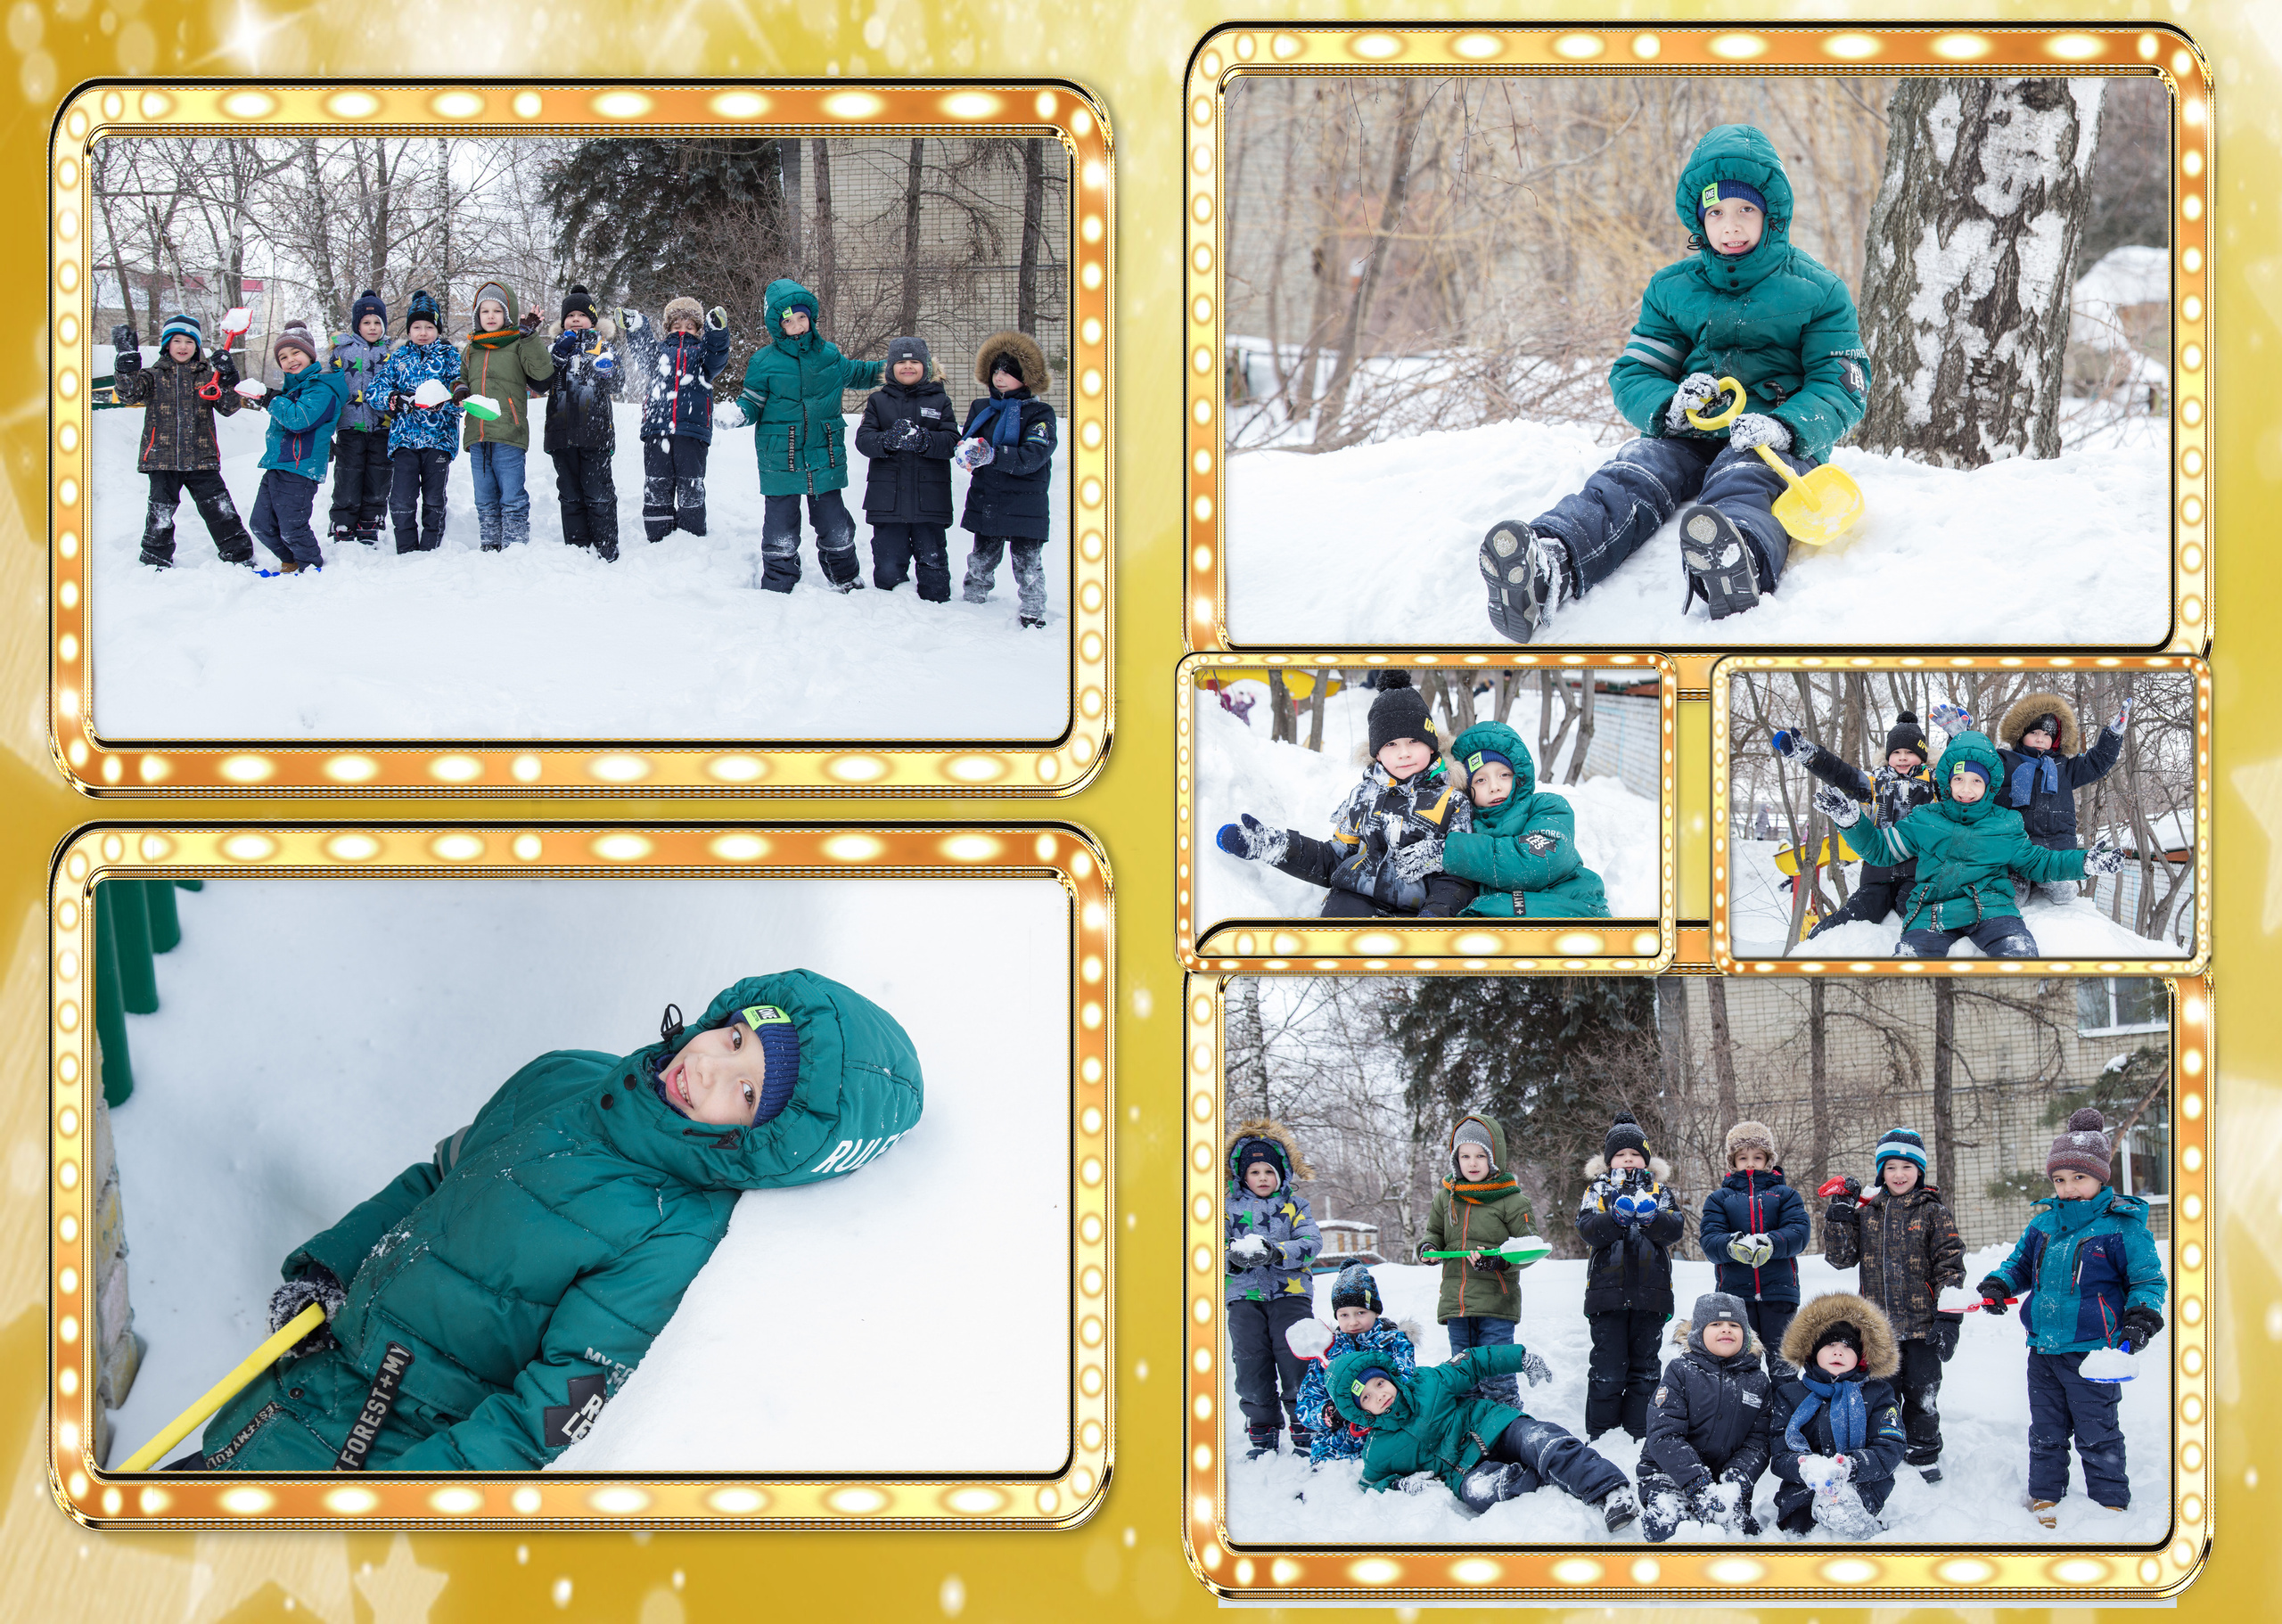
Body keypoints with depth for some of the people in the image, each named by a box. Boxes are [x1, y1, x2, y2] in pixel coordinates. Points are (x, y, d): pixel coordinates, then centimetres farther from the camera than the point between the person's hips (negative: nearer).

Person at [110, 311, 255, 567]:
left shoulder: (206, 375, 10)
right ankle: (155, 562, 15)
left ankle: (239, 556, 8)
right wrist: (127, 360, -20)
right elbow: (129, 394, -10)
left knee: (219, 509, 0)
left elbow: (228, 407, 5)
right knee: (160, 514, 2)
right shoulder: (154, 375, 7)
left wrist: (229, 380, -11)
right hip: (162, 457, 0)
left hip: (201, 458, 1)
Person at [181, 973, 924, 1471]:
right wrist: (326, 1265, 10)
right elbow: (437, 1178, 19)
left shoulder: (680, 1244, -22)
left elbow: (558, 1410, -25)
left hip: (412, 1444, -7)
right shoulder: (563, 1081, 1)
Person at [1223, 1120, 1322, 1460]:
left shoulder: (1294, 1206, 8)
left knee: (1296, 1357, -7)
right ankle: (1262, 1432, 10)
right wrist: (1234, 1254, -18)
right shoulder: (1230, 1208, 10)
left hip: (1290, 1292, -1)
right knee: (1251, 1361, -1)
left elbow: (1311, 1243, -4)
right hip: (1245, 1295, 1)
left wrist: (1277, 1253, -21)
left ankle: (1305, 1428, 4)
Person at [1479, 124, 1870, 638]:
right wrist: (1670, 405, -13)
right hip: (1688, 437, 3)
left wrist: (1784, 426, -23)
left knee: (1743, 482, -40)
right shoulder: (1672, 288, 16)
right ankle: (1547, 567, -64)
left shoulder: (1817, 291, 6)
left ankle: (1740, 565, -79)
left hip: (1776, 446, -3)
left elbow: (1842, 389, 0)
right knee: (1628, 479, -31)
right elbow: (1632, 374, 13)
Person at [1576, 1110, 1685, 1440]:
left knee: (1644, 1368, 6)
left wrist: (1652, 1217, -22)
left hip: (1650, 1294, 2)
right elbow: (1587, 1229, -7)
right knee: (1608, 1368, -2)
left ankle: (1640, 1434, 12)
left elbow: (1676, 1227, -3)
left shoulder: (1659, 1190, 13)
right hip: (1608, 1292, -2)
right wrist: (1616, 1217, -24)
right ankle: (1599, 1435, 5)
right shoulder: (1598, 1189, 9)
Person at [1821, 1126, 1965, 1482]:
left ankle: (1924, 1455, 19)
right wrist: (1840, 1215, -4)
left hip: (1921, 1324, -3)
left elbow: (1951, 1265, -3)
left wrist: (1949, 1317, -10)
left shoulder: (1933, 1212, -1)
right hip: (1879, 1326, 3)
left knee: (1922, 1393, 5)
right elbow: (1841, 1257, 7)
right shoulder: (1866, 1212, 8)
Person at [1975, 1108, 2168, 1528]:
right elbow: (2021, 1263, 22)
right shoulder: (2043, 1223, 8)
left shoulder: (2122, 1226, -8)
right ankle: (2044, 1497, 29)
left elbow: (2149, 1278, -5)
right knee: (2045, 1432, 16)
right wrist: (1998, 1284, 3)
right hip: (2043, 1349, 6)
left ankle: (2111, 1505, 15)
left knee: (2097, 1435, 2)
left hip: (2091, 1352, -6)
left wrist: (2142, 1317, -20)